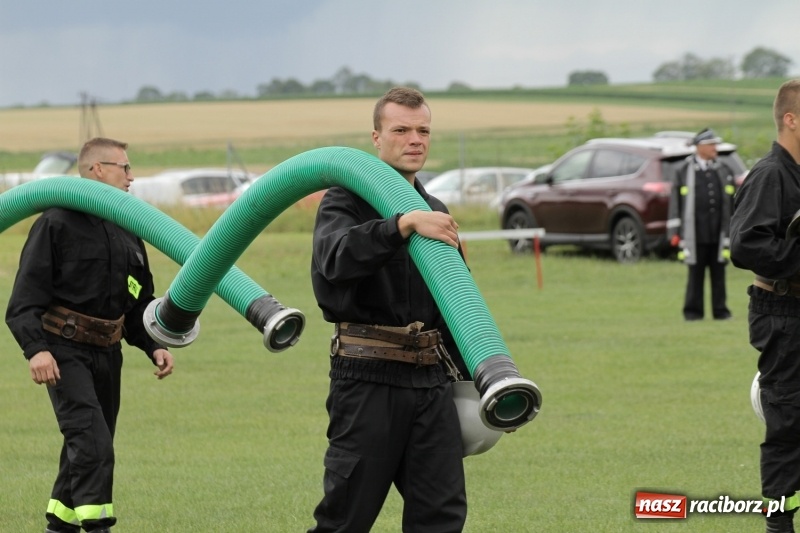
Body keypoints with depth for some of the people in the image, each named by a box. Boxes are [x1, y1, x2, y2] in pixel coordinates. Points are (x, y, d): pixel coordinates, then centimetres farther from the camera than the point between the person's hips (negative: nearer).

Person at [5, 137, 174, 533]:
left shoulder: (127, 231, 14)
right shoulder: (57, 223, -9)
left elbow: (140, 302, 22)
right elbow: (27, 293, -14)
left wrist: (153, 346, 6)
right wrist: (35, 348, -26)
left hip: (107, 352, 7)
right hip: (65, 351, -7)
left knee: (89, 448, 12)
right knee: (92, 441, -19)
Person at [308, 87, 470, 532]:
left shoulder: (436, 212, 18)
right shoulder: (347, 203, -3)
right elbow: (337, 258, -26)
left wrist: (475, 378, 24)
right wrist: (404, 224, -37)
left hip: (432, 380, 6)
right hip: (368, 380, -6)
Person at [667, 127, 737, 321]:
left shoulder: (724, 171, 12)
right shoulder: (683, 172, 4)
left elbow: (733, 201, 14)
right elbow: (675, 203, 3)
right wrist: (675, 232, -2)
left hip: (719, 233, 2)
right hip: (695, 234, -2)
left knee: (719, 273, 4)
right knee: (696, 273, 1)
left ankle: (720, 310, 9)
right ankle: (693, 310, 7)